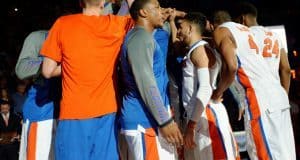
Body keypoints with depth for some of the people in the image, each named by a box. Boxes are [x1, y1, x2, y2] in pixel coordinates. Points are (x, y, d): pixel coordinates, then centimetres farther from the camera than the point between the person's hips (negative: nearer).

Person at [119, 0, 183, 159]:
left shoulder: (144, 38, 19)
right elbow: (146, 84, -22)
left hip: (148, 119, 11)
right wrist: (165, 121, -23)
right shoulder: (141, 38, -15)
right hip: (144, 121, -11)